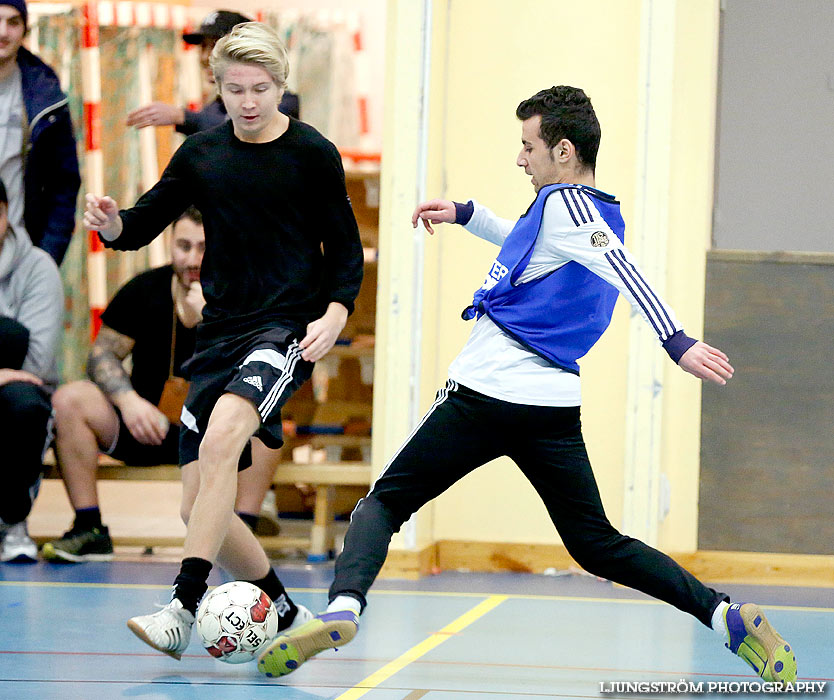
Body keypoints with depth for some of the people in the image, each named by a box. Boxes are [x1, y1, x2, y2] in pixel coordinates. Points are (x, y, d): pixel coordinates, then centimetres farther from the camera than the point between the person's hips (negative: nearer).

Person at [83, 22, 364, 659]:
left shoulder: (313, 154, -2)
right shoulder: (202, 152, 8)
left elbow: (346, 249, 3)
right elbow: (144, 224, 11)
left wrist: (335, 313, -14)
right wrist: (113, 224, -12)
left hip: (288, 329, -6)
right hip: (222, 331, 6)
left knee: (220, 440, -32)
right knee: (200, 503, 1)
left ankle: (183, 609, -36)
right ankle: (284, 615, 20)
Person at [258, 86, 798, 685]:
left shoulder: (564, 203, -7)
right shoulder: (602, 216, 19)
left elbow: (622, 269, -23)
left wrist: (676, 340, -36)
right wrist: (465, 214, 37)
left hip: (484, 394, -7)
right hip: (556, 406, 7)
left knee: (385, 503, 3)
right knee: (598, 546, 11)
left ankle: (344, 606, -22)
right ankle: (727, 616, -4)